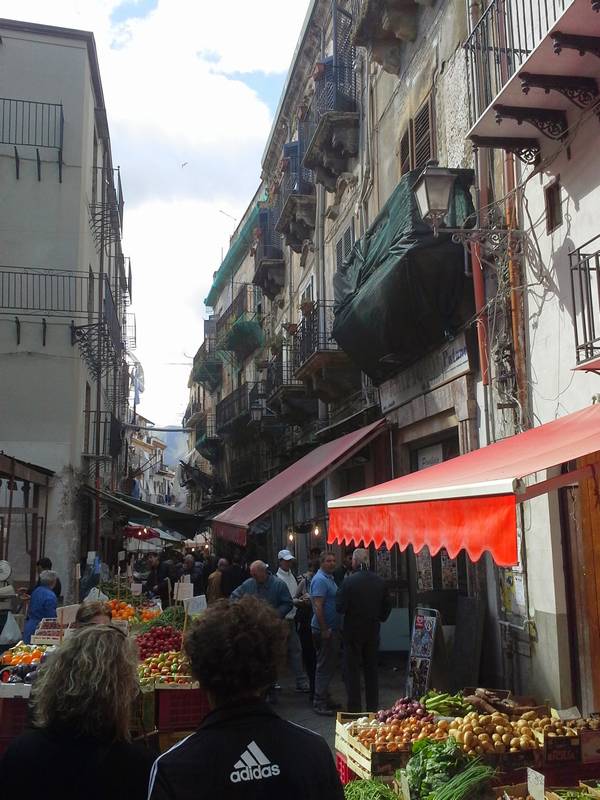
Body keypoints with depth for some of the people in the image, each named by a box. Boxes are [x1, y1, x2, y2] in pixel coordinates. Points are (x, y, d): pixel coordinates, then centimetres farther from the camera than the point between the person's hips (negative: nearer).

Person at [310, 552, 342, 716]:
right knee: (324, 665, -4)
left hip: (332, 629, 10)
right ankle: (319, 702, 2)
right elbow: (318, 607, -22)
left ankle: (325, 698, 25)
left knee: (330, 664, 15)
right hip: (325, 629, -10)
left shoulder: (330, 578, 15)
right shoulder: (320, 580, -16)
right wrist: (324, 630, -23)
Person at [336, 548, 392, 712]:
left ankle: (355, 708, 5)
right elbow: (387, 606, 7)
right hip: (373, 630, 5)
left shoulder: (349, 581, -16)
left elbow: (340, 607, -15)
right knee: (371, 668, 15)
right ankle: (373, 707, 20)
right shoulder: (380, 581, 0)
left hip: (353, 631, -5)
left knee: (352, 669, 4)